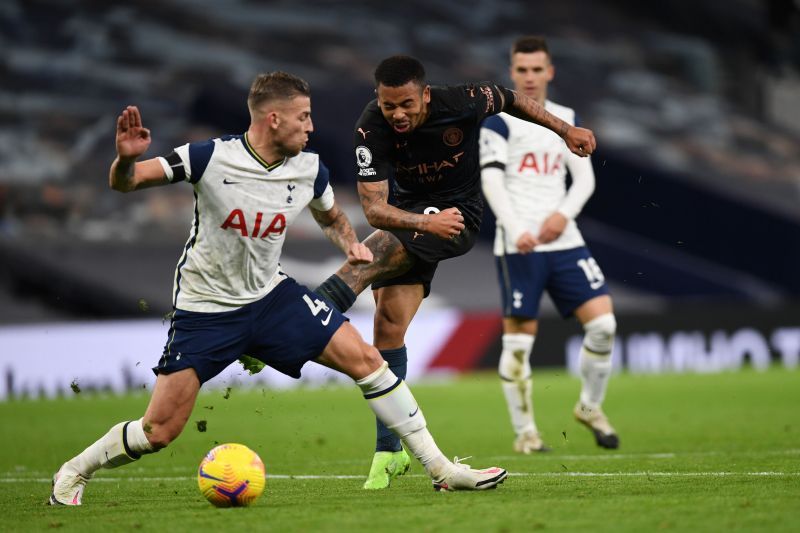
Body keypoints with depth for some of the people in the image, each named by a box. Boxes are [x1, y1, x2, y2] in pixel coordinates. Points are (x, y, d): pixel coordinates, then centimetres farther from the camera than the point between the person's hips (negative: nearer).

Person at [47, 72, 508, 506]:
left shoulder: (309, 169, -5)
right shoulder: (211, 158, -20)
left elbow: (331, 216, 17)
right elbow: (123, 183, -16)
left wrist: (351, 243, -5)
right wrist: (127, 158, -39)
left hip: (271, 296, 4)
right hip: (205, 308, -4)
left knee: (364, 358, -8)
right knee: (159, 432, -9)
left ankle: (440, 468, 1)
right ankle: (73, 473, 18)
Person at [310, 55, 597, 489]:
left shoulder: (462, 103, -22)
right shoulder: (371, 130, -21)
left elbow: (510, 99, 1)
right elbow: (373, 208, -25)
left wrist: (564, 130, 10)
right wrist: (427, 222, -42)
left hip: (459, 214, -3)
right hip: (412, 212, 3)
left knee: (373, 253, -30)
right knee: (388, 327, -8)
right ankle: (389, 452, 2)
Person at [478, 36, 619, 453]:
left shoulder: (567, 120, 15)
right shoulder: (499, 120, -1)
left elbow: (584, 177, 11)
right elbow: (491, 180, -9)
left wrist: (563, 214, -9)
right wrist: (515, 230, -22)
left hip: (563, 242, 4)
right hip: (518, 245, -4)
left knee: (603, 322, -5)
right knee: (519, 337, -4)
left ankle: (590, 407, 16)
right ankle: (524, 432, 8)